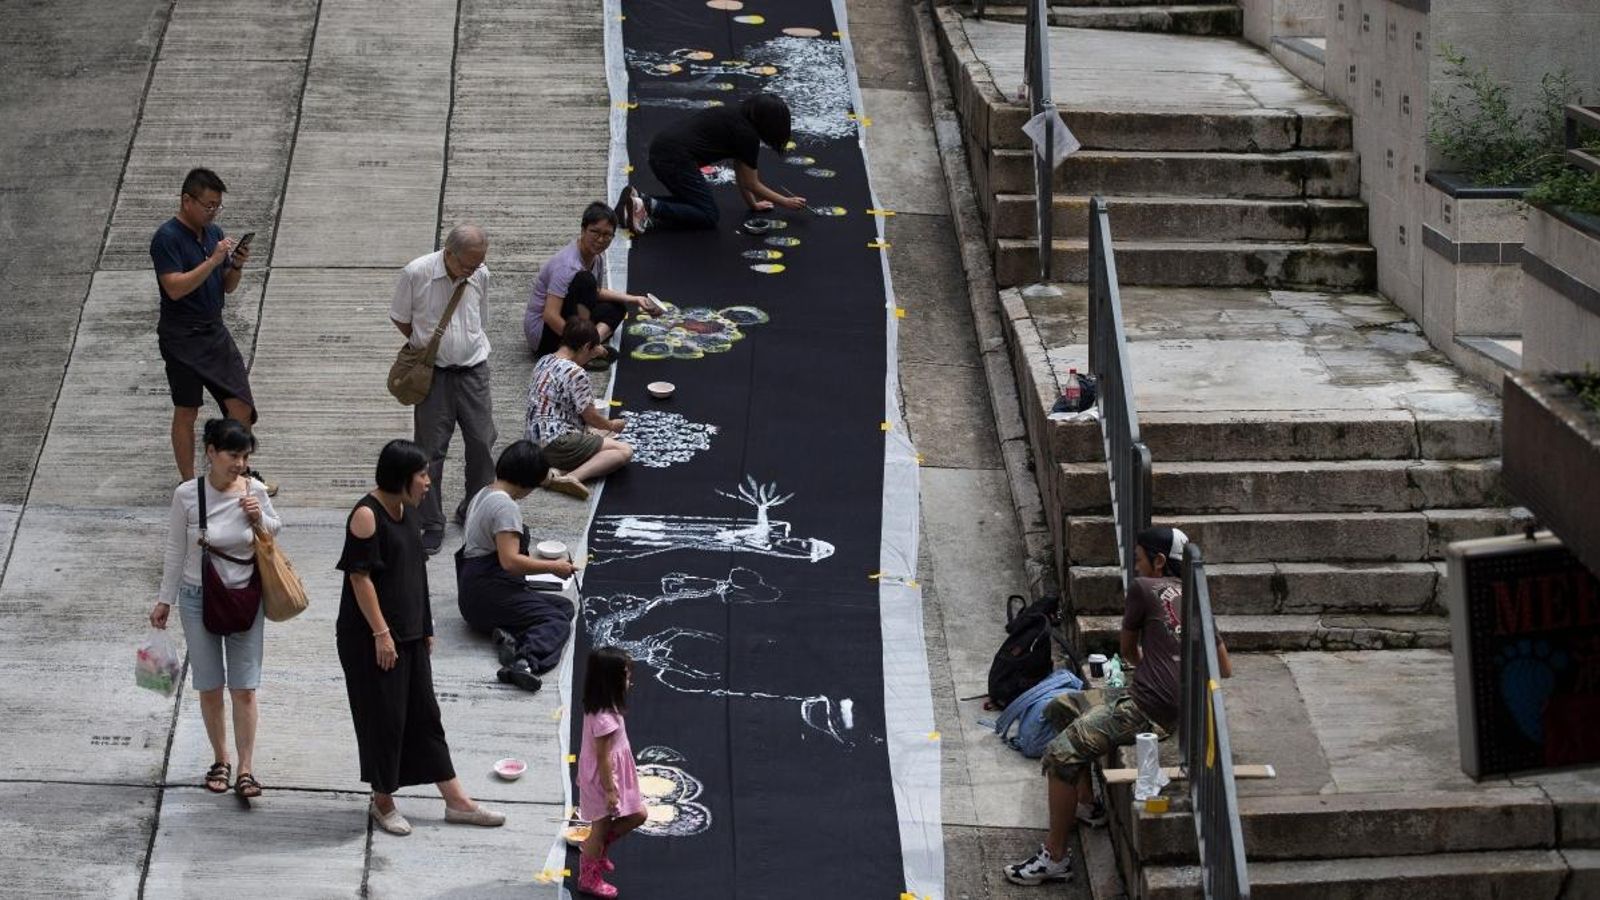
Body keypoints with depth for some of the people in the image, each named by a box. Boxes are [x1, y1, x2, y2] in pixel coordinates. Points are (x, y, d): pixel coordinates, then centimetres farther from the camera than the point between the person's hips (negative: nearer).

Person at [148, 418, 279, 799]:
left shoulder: (255, 491, -10)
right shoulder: (187, 495, -14)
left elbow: (275, 529, 10)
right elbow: (175, 550, -2)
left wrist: (259, 519, -14)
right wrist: (165, 600, 4)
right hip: (199, 599, -1)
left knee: (244, 689, 0)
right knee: (210, 687, 8)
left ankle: (245, 770, 6)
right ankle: (220, 761, 25)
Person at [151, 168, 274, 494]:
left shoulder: (214, 233, 10)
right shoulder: (167, 238, -13)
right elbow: (175, 287, -23)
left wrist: (236, 266, -6)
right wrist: (213, 261, -25)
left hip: (215, 331, 7)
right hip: (182, 338, -7)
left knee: (241, 406, 3)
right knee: (187, 412, 2)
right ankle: (188, 483, 13)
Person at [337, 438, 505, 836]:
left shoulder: (405, 510, 9)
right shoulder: (367, 515, -17)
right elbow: (360, 577, -19)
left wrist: (425, 627, 18)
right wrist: (381, 633, -20)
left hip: (409, 634, 9)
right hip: (373, 637, -9)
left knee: (425, 714, 12)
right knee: (384, 718, 2)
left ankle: (456, 801, 17)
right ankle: (382, 802, 18)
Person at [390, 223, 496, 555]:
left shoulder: (480, 275, -3)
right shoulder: (417, 273, -15)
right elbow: (399, 318, -1)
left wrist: (466, 348, 10)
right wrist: (426, 346, 3)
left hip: (472, 369, 3)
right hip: (433, 374, -3)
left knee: (482, 442, 5)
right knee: (430, 450, 0)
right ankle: (432, 525, 8)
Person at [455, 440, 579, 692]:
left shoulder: (482, 495, 17)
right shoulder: (506, 506, -15)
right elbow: (510, 561, -24)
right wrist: (553, 567, -13)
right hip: (490, 593, -10)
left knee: (565, 606, 9)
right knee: (557, 621, -17)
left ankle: (511, 636, -17)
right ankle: (526, 661, -45)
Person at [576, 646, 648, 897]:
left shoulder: (598, 708, -2)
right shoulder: (605, 719, -32)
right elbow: (603, 758, -26)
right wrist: (610, 791, -18)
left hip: (613, 776, 9)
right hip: (604, 779, -9)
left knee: (637, 815, 18)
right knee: (601, 828, 10)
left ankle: (596, 849, 33)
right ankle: (589, 878, 29)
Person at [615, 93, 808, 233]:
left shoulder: (738, 118, 20)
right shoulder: (747, 135, -6)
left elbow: (741, 174, 29)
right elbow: (751, 184, 3)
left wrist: (753, 204, 34)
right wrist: (786, 203, 13)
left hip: (659, 151, 9)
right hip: (676, 158, -9)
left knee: (695, 201, 20)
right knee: (708, 216, -1)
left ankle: (637, 200, 3)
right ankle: (650, 207, -17)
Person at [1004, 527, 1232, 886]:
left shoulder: (1144, 588, -5)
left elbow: (1128, 650, 9)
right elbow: (1225, 671, 19)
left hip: (1148, 710, -9)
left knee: (1061, 755, -17)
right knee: (1059, 709, 20)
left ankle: (1055, 858, -15)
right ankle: (1086, 804, 25)